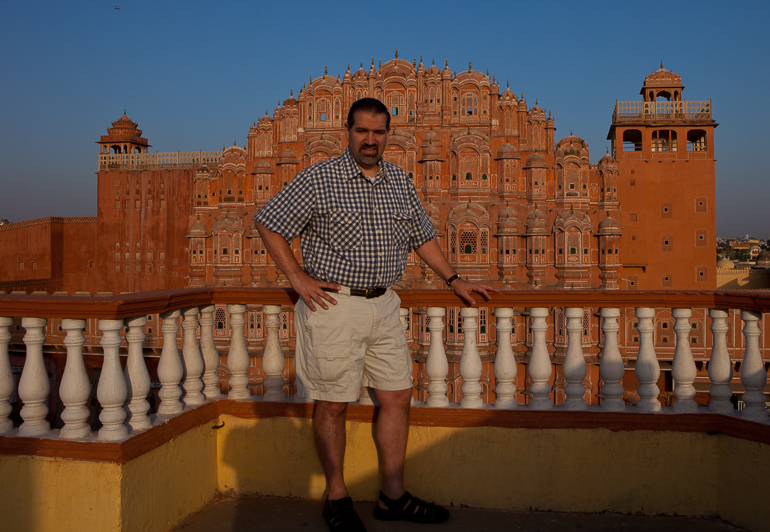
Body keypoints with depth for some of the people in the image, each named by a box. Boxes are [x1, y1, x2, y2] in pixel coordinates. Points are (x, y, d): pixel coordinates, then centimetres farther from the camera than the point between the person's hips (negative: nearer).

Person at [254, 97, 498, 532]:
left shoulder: (401, 182, 11)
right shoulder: (318, 180, -5)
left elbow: (423, 236, 21)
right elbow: (268, 223, -1)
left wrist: (455, 280, 16)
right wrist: (298, 278, -7)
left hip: (384, 305, 6)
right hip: (334, 305, -5)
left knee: (398, 397, 8)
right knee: (333, 404, 2)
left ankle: (394, 497, 22)